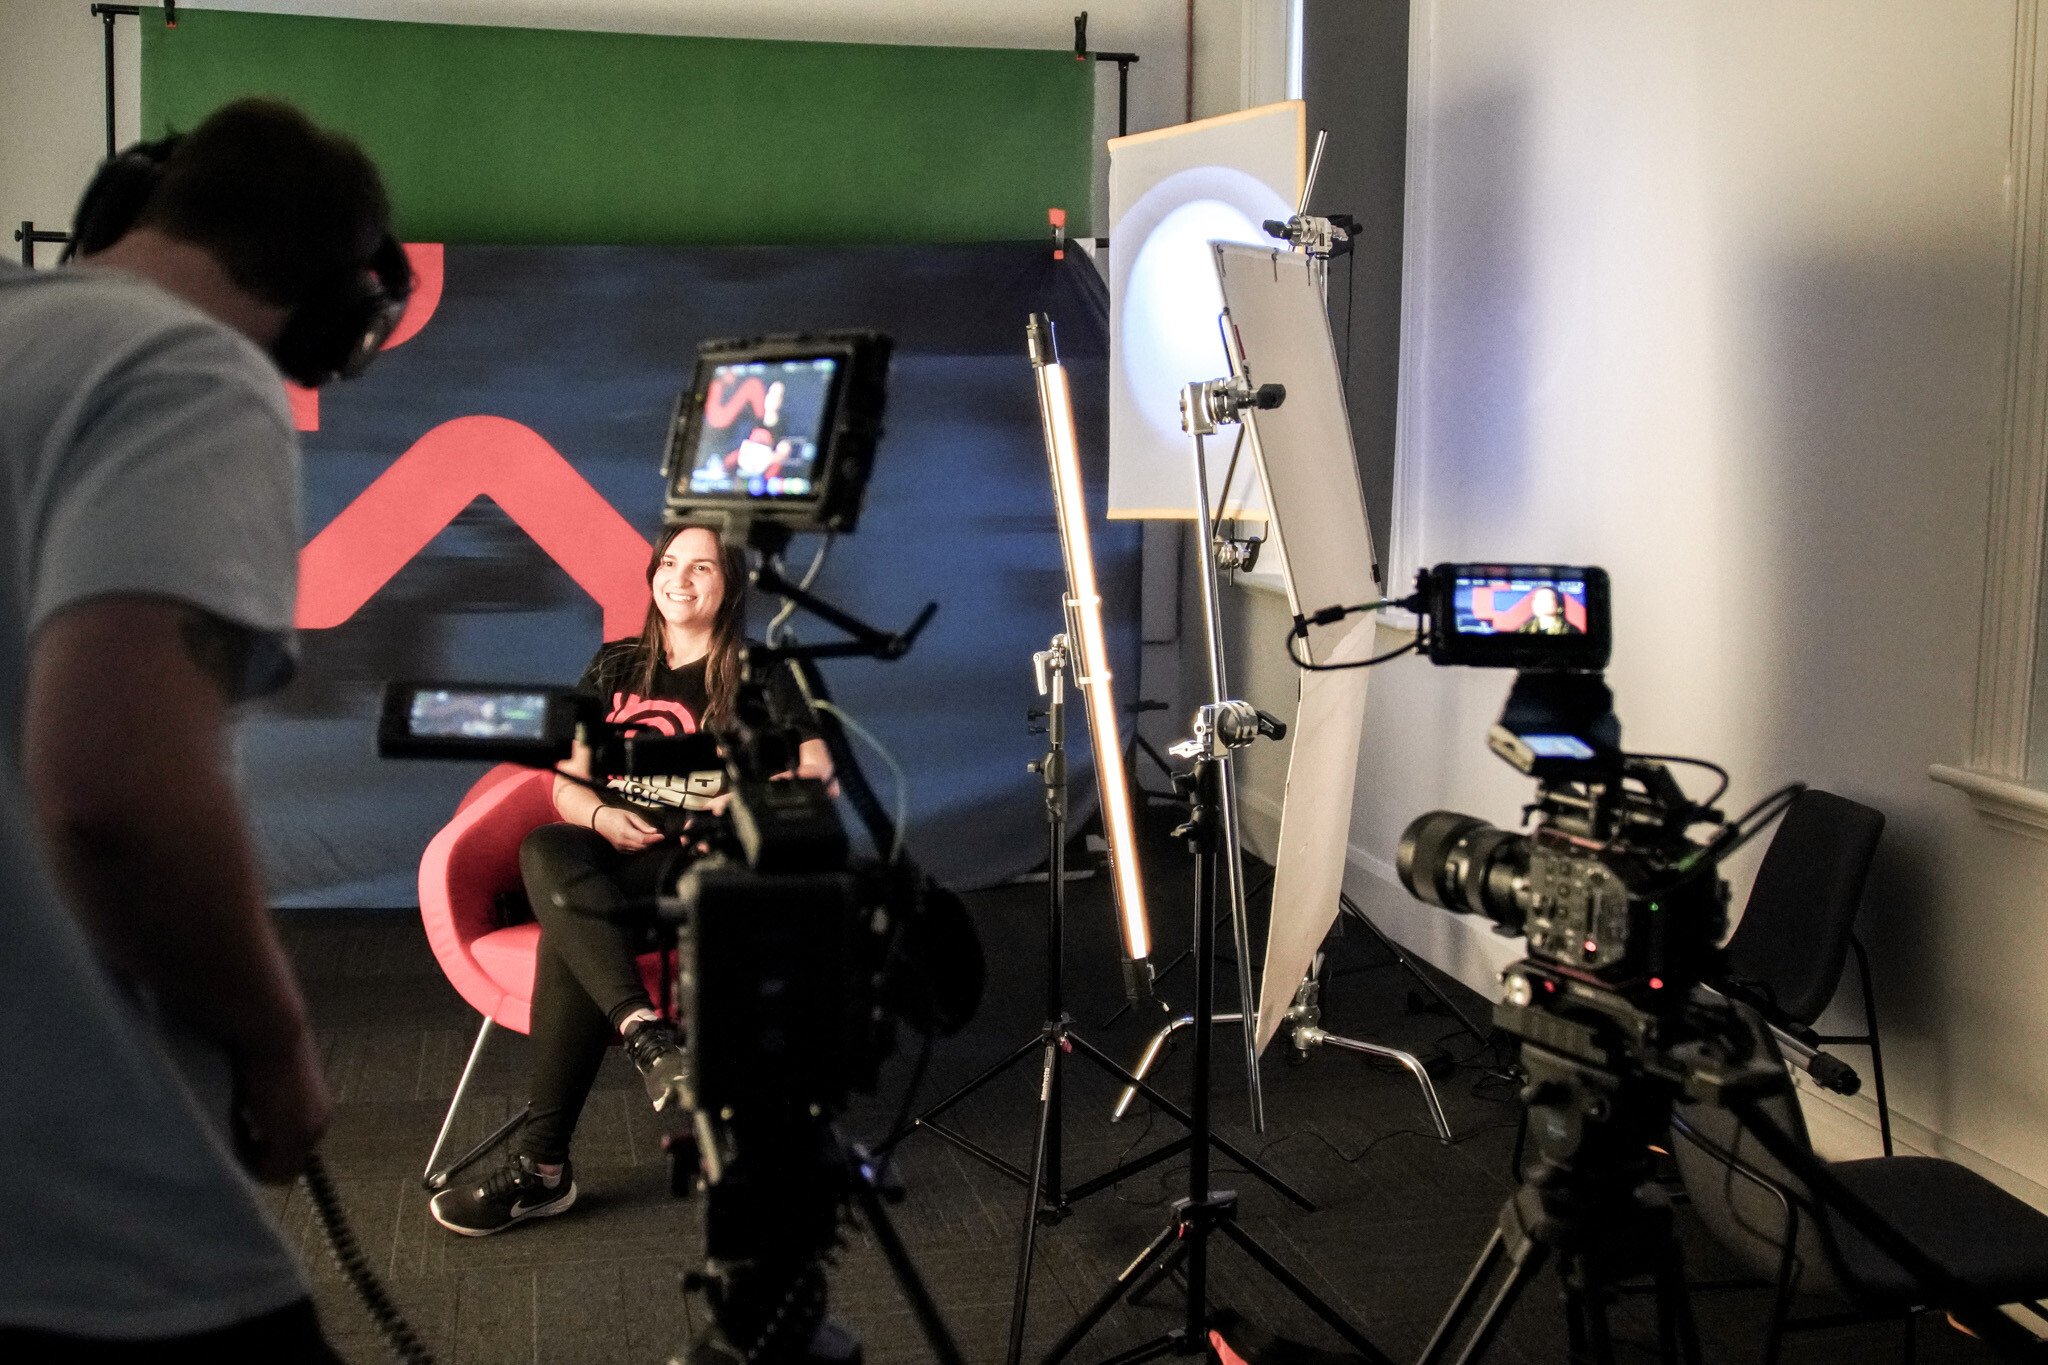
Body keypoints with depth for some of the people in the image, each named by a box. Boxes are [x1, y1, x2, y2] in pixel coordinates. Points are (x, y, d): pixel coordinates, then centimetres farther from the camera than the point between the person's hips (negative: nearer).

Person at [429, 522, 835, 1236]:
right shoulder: (615, 667, 22)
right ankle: (649, 1037, -49)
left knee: (567, 936, -36)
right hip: (610, 858, 4)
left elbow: (817, 771, 2)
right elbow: (567, 783, 18)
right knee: (543, 852, -36)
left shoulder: (757, 676, 12)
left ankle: (541, 1166, -36)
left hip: (701, 864, -3)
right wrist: (601, 817, -5)